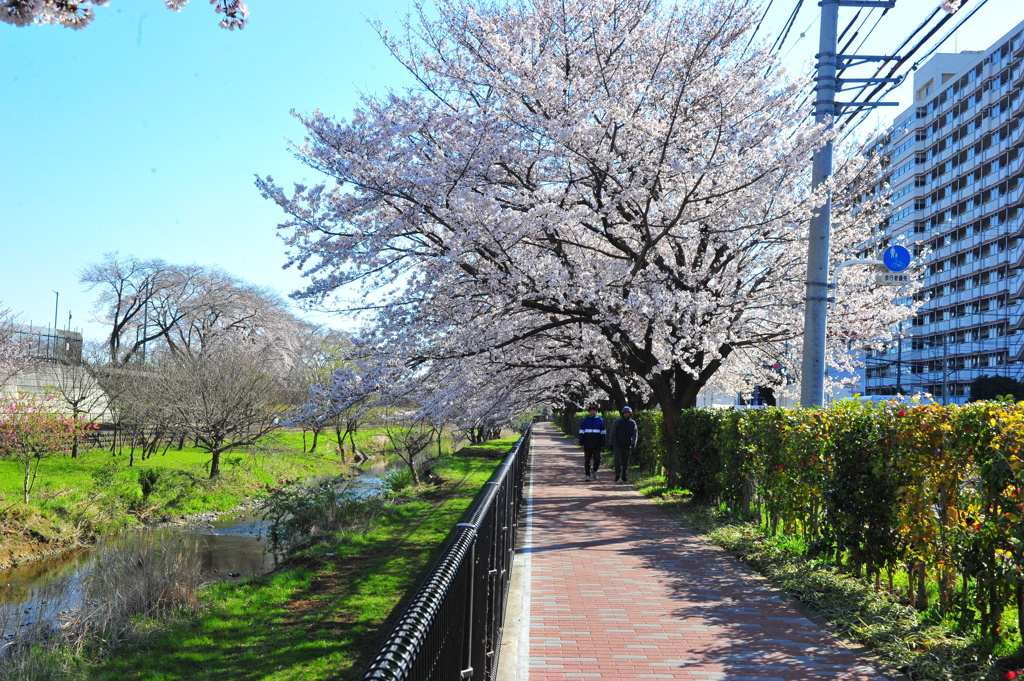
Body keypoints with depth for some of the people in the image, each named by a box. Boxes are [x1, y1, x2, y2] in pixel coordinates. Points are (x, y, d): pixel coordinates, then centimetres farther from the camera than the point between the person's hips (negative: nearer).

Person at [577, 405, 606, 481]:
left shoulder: (600, 420, 6)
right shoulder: (585, 420, 6)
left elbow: (603, 433, 7)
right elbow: (581, 432, 4)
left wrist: (603, 445, 1)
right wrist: (581, 443, -4)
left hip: (597, 445, 0)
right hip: (587, 445, 0)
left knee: (597, 459, -6)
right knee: (587, 460, 2)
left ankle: (595, 470, 22)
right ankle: (587, 475, 9)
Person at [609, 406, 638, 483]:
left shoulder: (632, 423, 7)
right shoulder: (617, 421, 4)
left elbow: (635, 434, 0)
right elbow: (612, 433, 7)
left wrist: (633, 444, -15)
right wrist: (611, 444, 3)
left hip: (627, 446, 2)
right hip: (617, 445, -2)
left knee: (625, 462, 7)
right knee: (617, 460, -15)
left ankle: (624, 477, 18)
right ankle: (617, 476, -10)